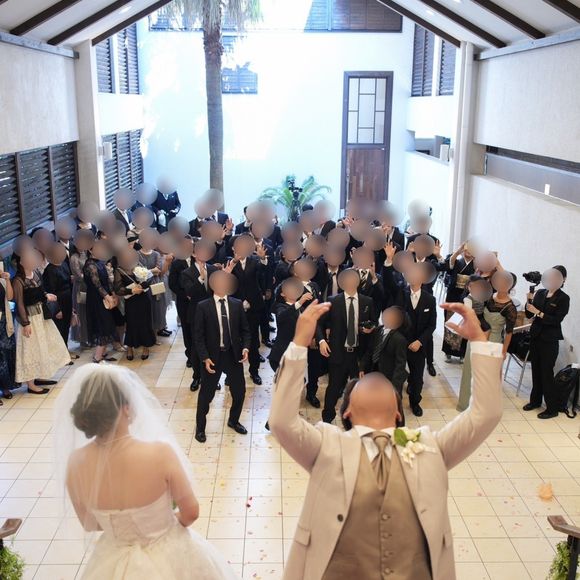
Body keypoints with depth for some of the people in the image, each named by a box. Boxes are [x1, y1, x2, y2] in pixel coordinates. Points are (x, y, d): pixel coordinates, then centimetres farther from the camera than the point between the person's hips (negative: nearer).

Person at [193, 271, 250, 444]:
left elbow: (244, 329, 7)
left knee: (239, 391, 12)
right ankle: (200, 427, 27)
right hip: (213, 356, -3)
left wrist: (245, 347, -9)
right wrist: (205, 358, -14)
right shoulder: (203, 306, -7)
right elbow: (198, 335, -7)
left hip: (234, 355, 3)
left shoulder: (237, 304, 2)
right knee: (206, 393, 8)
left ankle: (233, 421, 38)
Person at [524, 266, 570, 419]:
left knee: (547, 373, -3)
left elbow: (556, 320, -15)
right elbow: (529, 315, 5)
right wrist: (530, 301, -12)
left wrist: (538, 312, -21)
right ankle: (535, 400, 27)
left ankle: (553, 408, 6)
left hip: (550, 341, -5)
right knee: (536, 371, 12)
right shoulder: (540, 293, 5)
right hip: (535, 336, 5)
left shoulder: (563, 298, -8)